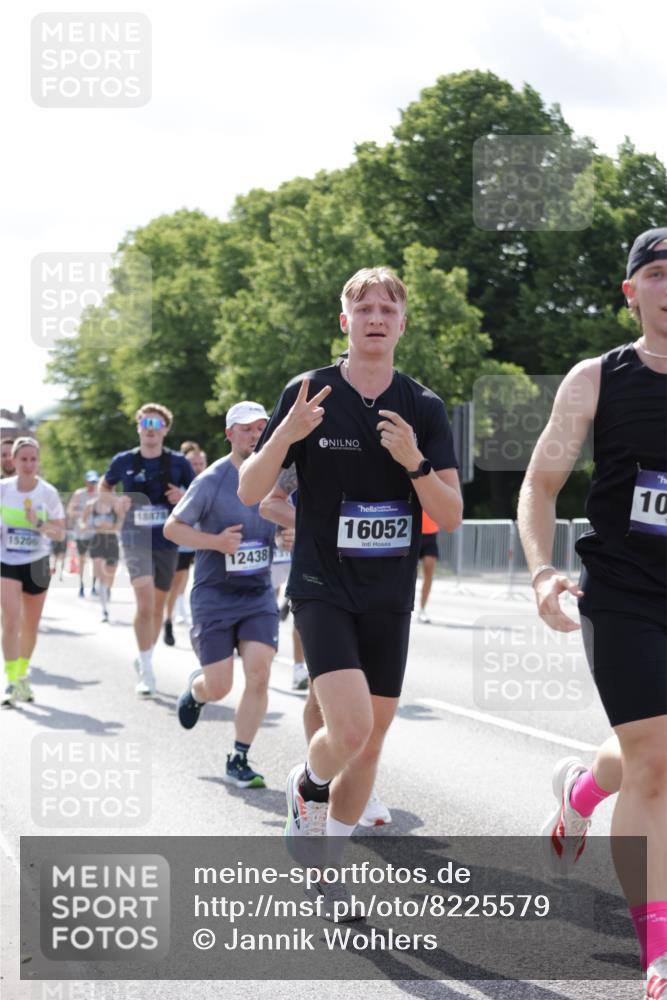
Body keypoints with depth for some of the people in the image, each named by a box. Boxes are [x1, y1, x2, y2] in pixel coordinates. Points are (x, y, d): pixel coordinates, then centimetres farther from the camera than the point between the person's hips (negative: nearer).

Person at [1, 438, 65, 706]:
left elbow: (60, 533, -6)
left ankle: (22, 675, 34)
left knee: (31, 627, 12)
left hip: (36, 563, 1)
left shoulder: (48, 493, -6)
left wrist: (39, 524, -22)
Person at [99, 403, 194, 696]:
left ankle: (145, 659, 34)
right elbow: (104, 486, 19)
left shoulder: (179, 463, 0)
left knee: (157, 607, 13)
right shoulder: (124, 461, 1)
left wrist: (184, 497, -12)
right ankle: (146, 672, -17)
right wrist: (116, 502, -2)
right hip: (136, 539, -2)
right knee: (145, 603, -19)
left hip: (167, 542, 2)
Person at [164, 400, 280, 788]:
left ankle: (239, 761, 2)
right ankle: (196, 689, 35)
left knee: (259, 676, -11)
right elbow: (172, 527, -5)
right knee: (219, 687, -3)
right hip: (214, 595, -3)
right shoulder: (212, 480, -10)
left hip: (259, 594, 3)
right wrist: (216, 542, -19)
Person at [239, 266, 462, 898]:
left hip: (390, 597, 4)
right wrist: (287, 432, -22)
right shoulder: (308, 393, -3)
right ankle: (308, 786, 14)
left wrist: (415, 461, -19)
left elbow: (452, 517, -2)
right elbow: (249, 492, -4)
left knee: (372, 739, 8)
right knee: (350, 727, -20)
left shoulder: (425, 408, 2)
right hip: (323, 588, -3)